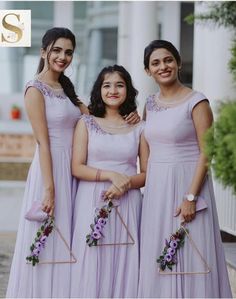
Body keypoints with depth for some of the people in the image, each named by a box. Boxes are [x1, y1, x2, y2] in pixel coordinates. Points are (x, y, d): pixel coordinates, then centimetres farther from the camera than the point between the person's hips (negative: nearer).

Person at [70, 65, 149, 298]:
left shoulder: (139, 128, 9)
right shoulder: (86, 123, 7)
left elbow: (148, 173, 7)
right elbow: (77, 168, -1)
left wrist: (126, 183, -12)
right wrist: (111, 175, -14)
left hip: (128, 204, 1)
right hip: (92, 202, -1)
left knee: (124, 267, 0)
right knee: (92, 266, -2)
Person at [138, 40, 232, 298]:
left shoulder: (196, 102, -8)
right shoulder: (150, 104, 11)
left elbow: (206, 152, -13)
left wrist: (191, 197, -18)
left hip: (186, 185, -6)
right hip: (156, 189, 6)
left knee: (188, 262, -2)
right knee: (157, 262, 9)